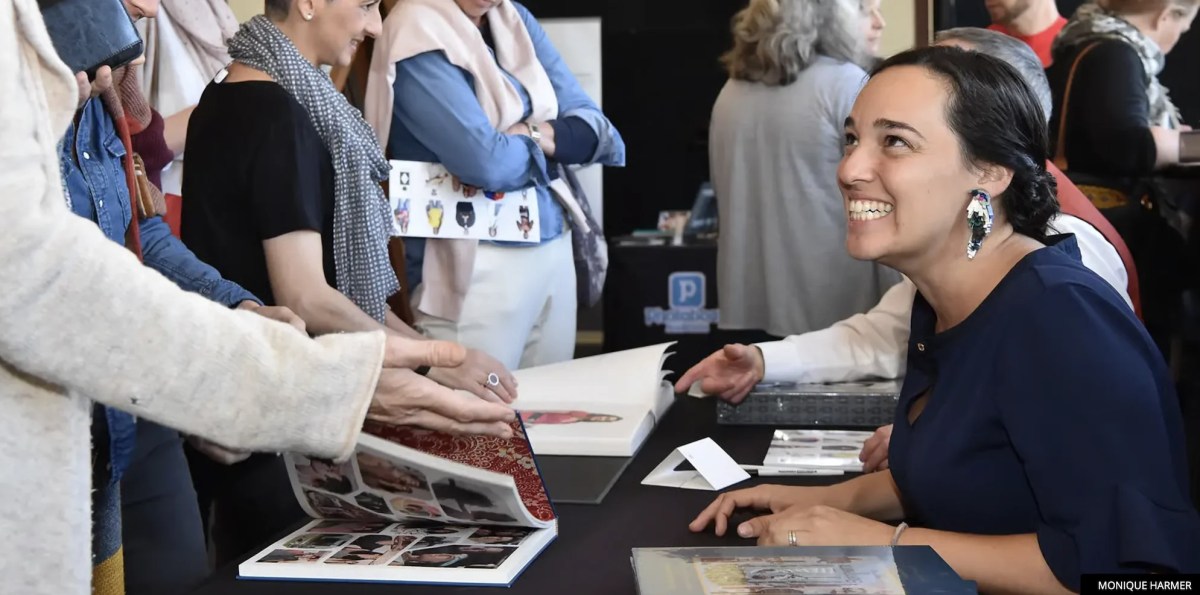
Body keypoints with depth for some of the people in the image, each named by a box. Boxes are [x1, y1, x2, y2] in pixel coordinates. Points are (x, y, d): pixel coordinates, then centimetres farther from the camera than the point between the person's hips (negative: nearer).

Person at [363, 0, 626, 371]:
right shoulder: (417, 32, -12)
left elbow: (599, 129, 5)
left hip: (555, 250, 7)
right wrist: (550, 143, -2)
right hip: (478, 265, -7)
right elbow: (487, 163, -21)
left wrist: (534, 135, -13)